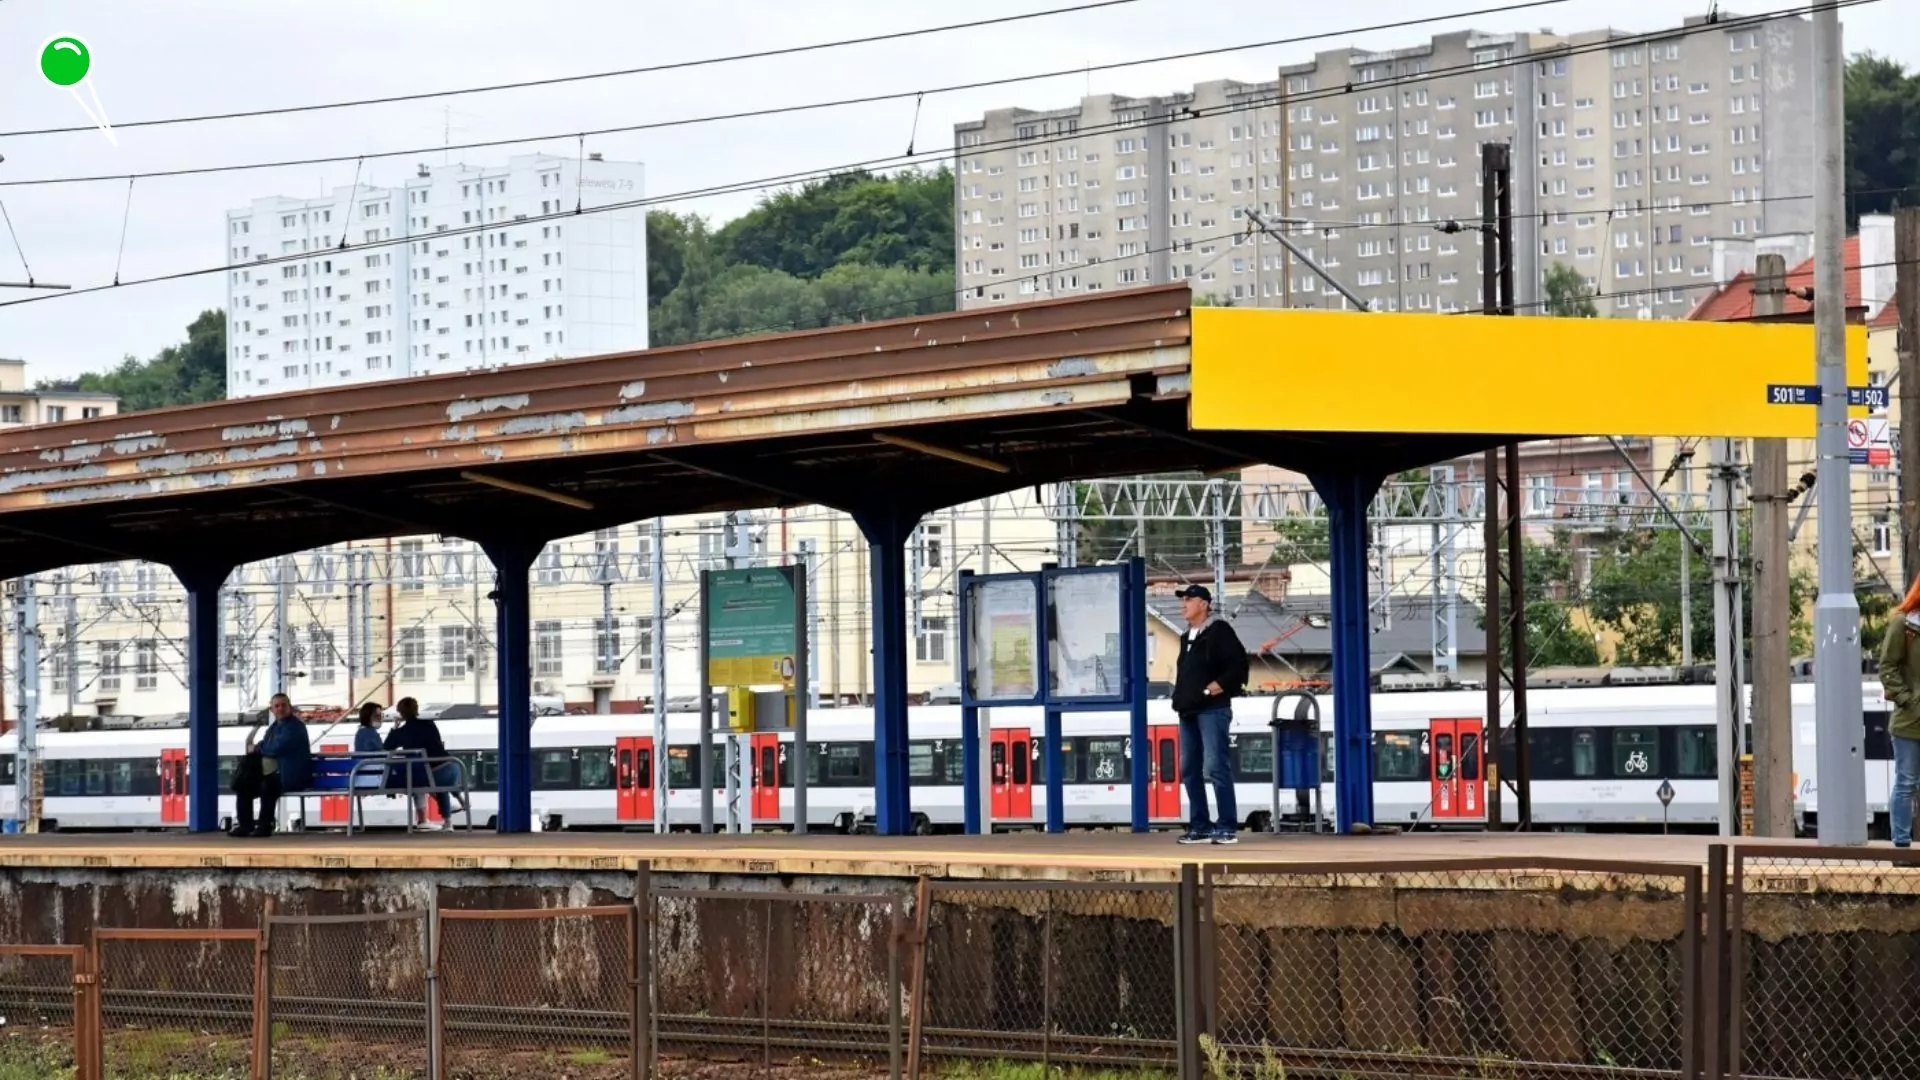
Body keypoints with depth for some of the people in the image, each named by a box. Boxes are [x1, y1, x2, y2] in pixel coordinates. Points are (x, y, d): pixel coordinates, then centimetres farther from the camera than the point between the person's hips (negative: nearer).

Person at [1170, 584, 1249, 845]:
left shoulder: (1218, 632, -5)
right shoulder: (1187, 637, 20)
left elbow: (1239, 664, -13)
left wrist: (1219, 687, -15)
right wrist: (1180, 698, 14)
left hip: (1212, 709, -9)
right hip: (1188, 711, 9)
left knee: (1215, 767, -14)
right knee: (1189, 770, 7)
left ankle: (1227, 826, -13)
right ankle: (1200, 826, 11)